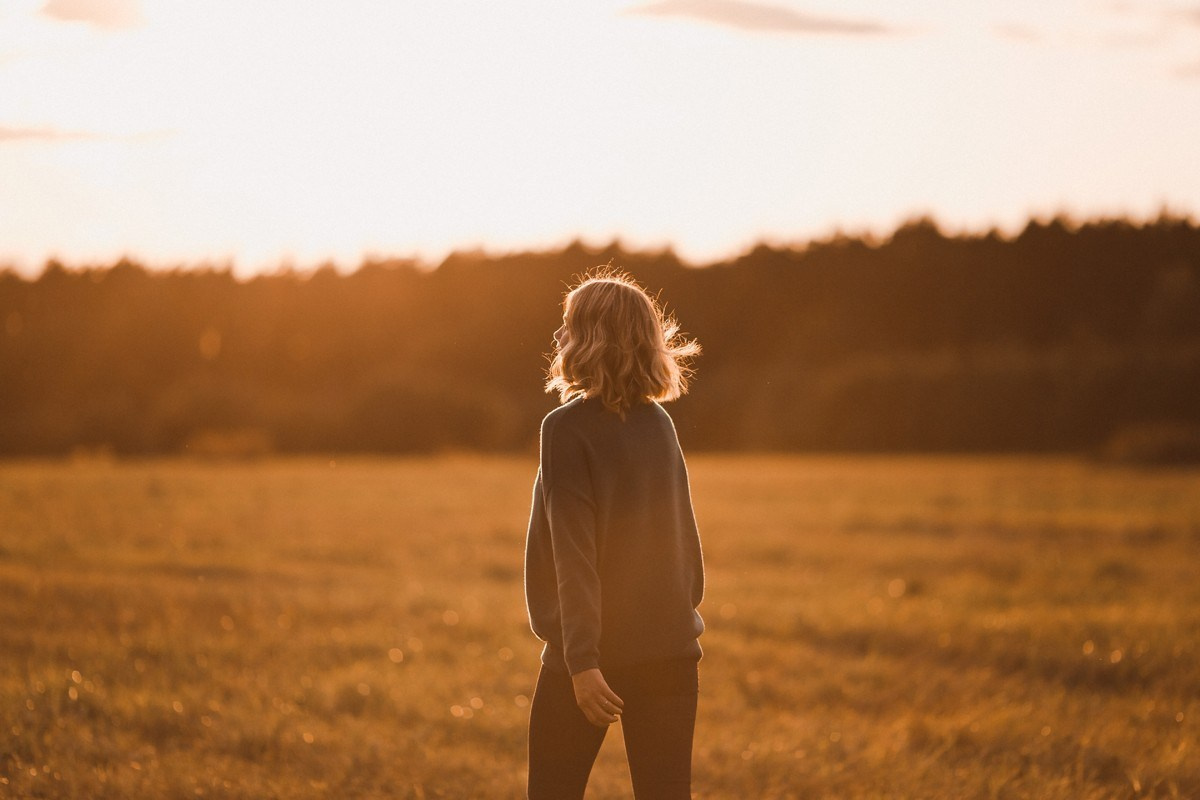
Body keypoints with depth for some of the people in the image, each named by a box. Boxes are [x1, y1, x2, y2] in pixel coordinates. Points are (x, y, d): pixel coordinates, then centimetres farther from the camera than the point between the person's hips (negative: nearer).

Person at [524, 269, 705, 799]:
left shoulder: (567, 428, -11)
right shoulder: (660, 423, 6)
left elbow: (575, 554, -17)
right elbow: (685, 541, 11)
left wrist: (582, 661, -18)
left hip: (595, 654, -5)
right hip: (671, 648, 5)